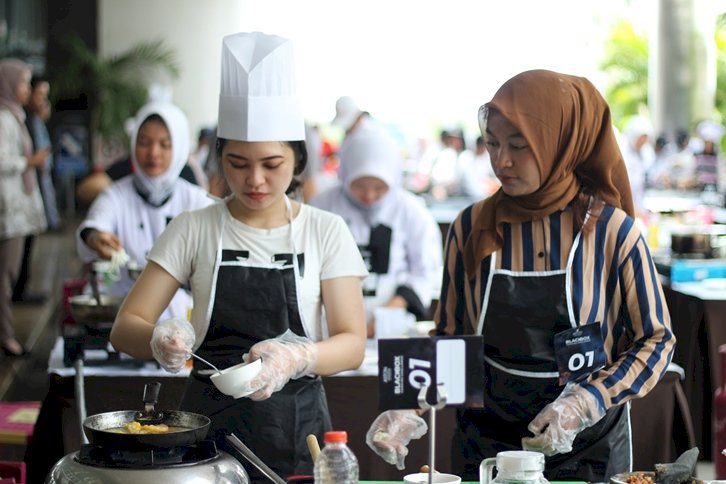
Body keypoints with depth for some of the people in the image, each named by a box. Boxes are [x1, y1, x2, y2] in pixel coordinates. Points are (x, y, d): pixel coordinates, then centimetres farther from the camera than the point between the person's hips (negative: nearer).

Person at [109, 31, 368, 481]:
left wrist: (296, 358, -29)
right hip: (208, 423, 0)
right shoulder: (193, 230, -2)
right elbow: (126, 327, -3)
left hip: (295, 427, 0)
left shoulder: (326, 232, -3)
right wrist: (159, 340, -27)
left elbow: (352, 343, -8)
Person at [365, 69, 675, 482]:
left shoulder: (611, 231, -10)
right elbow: (449, 340, 3)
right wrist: (412, 409, -13)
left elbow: (657, 339, -4)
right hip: (486, 443, 2)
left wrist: (584, 405, -17)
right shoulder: (473, 227, -4)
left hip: (588, 446, -1)